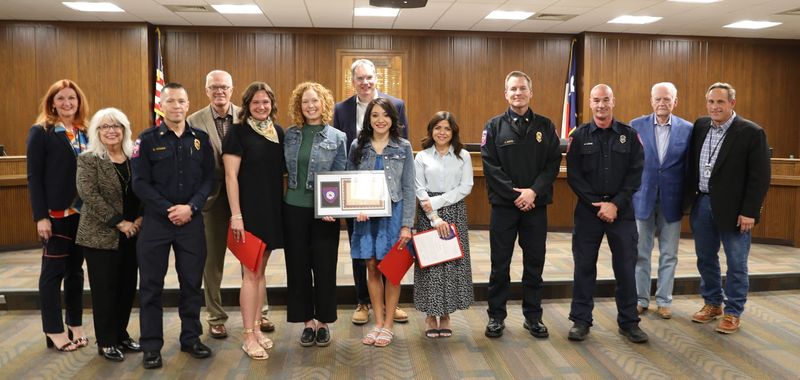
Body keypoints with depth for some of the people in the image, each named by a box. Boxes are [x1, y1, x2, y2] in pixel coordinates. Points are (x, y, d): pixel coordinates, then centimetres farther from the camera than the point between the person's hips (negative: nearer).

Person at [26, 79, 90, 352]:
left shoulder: (86, 133, 9)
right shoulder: (40, 132, -5)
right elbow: (34, 177, -9)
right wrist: (40, 216, -15)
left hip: (83, 212, 5)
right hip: (56, 213, -5)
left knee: (75, 269, 12)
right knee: (54, 270, 4)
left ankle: (76, 324, 23)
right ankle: (54, 331, 13)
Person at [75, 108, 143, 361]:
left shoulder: (134, 157, 7)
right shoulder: (88, 159, -6)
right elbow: (88, 194, -15)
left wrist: (140, 218, -6)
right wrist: (118, 222, -18)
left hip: (132, 233, 5)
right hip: (101, 235, -4)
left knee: (128, 286, 10)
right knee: (105, 289, 2)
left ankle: (121, 335, 25)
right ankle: (106, 342, 15)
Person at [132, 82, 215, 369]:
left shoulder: (201, 139, 6)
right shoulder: (147, 139, 0)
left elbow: (208, 179, 2)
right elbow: (140, 183, -5)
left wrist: (190, 207, -13)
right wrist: (168, 210, -14)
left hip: (192, 221, 2)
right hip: (156, 221, -2)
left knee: (192, 282, 8)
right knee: (151, 285, 4)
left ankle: (191, 338, 23)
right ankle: (151, 346, 15)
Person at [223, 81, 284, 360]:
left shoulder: (278, 132, 9)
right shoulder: (238, 132, -6)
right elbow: (231, 176, -10)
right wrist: (236, 215, -16)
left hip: (273, 209, 5)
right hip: (249, 209, -5)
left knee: (261, 271, 12)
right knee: (251, 273, -2)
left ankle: (256, 328, 22)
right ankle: (248, 336, 6)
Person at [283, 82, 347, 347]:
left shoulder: (337, 137, 0)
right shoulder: (290, 135, 6)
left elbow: (341, 177, -3)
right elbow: (284, 169, 12)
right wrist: (285, 193, -2)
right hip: (294, 208, 2)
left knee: (324, 266, 5)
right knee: (298, 267, 7)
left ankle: (323, 322, 20)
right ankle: (307, 321, 21)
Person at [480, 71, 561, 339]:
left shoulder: (545, 126, 6)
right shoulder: (495, 126, 1)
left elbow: (554, 163, 0)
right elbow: (490, 165, -6)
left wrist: (534, 191, -14)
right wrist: (514, 194, -14)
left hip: (536, 206, 2)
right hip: (503, 205, -1)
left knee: (534, 263, 9)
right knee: (500, 264, 5)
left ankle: (533, 316, 22)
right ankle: (496, 317, 18)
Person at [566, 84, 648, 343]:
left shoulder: (629, 135, 4)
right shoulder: (579, 136, 3)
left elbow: (635, 174, -1)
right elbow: (574, 176, -2)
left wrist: (615, 204, -10)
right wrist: (597, 204, -10)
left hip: (621, 210, 0)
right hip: (588, 210, 0)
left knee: (626, 267, 4)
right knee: (584, 266, 4)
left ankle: (628, 321, 17)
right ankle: (581, 320, 15)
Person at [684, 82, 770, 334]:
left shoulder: (751, 132, -10)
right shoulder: (700, 126, 5)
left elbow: (760, 176, -11)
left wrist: (749, 211, -15)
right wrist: (689, 199, 7)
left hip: (733, 208, -5)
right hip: (702, 204, 5)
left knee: (736, 264, 6)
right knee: (705, 258, 15)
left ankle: (733, 312, 19)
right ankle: (712, 303, 31)